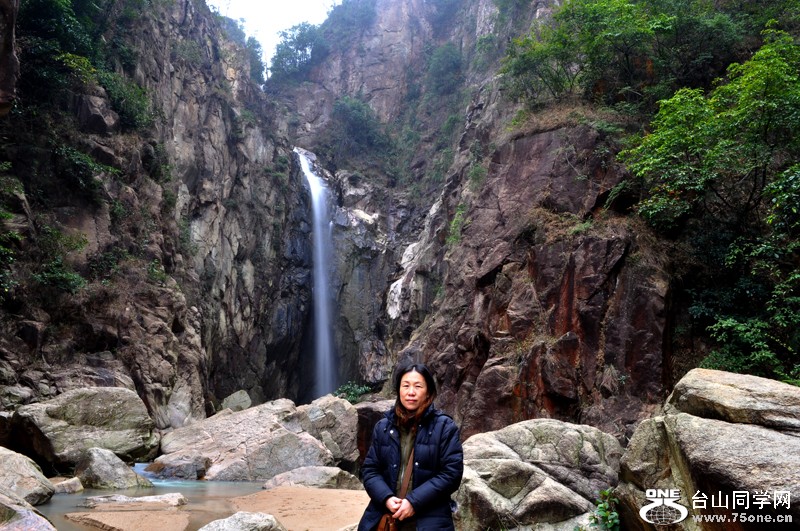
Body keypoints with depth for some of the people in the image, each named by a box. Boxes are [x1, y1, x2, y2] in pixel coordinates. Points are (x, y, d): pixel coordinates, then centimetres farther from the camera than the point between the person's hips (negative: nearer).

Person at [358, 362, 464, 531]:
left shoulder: (445, 427, -4)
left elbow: (452, 473, -9)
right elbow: (369, 469, 7)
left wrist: (414, 501, -16)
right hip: (384, 515, 3)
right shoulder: (383, 426, 6)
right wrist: (386, 498, -12)